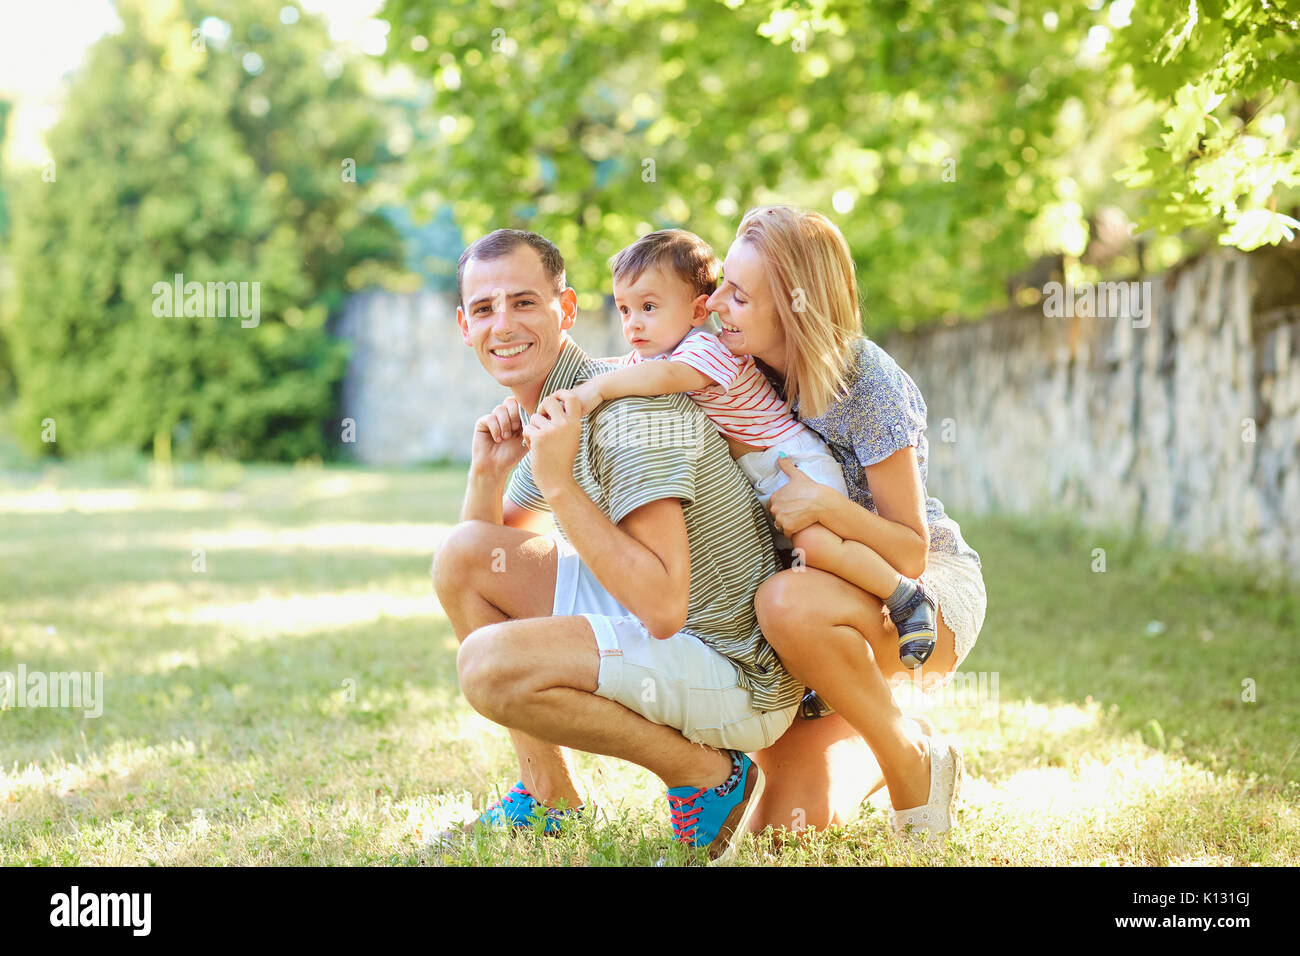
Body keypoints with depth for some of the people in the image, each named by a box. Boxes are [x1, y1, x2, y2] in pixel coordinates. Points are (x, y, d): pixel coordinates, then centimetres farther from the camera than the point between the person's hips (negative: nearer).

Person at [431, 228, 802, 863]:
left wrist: (559, 485, -28)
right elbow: (484, 558, 18)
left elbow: (663, 608, -30)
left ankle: (706, 775, -6)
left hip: (736, 671, -9)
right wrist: (488, 472, -2)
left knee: (491, 663, -27)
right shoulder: (545, 410, 7)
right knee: (460, 555, 6)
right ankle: (547, 795, 11)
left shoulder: (626, 409, -22)